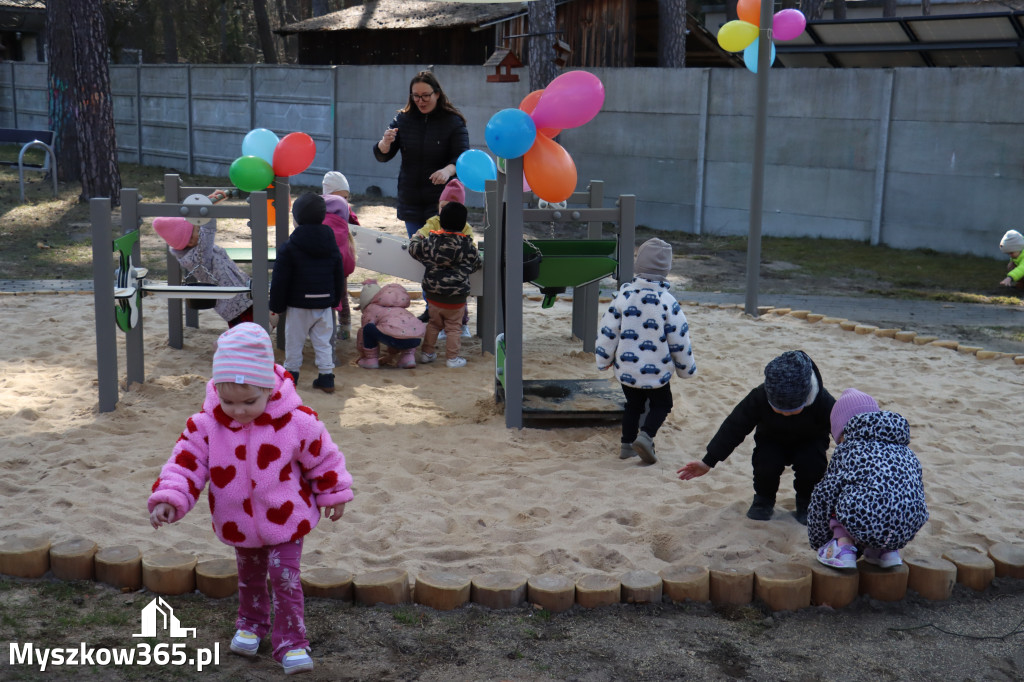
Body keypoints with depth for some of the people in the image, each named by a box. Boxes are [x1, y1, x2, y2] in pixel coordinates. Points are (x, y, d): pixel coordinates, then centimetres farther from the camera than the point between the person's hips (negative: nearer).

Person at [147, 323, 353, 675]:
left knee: (285, 577, -6)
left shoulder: (296, 421, -22)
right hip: (239, 524, 3)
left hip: (286, 520, -3)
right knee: (250, 576, 23)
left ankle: (291, 643, 7)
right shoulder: (205, 425, -18)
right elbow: (186, 463, -14)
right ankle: (251, 624, 47)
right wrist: (169, 498, -28)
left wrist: (333, 495, 2)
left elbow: (323, 458, -8)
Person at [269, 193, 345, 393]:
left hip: (299, 304, -4)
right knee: (323, 341, 9)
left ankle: (291, 373, 21)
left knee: (294, 341, 10)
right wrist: (335, 300, 21)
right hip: (325, 303, 4)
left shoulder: (289, 247, -12)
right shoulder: (331, 245, 3)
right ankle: (326, 378, 8)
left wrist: (276, 305, 0)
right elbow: (339, 275, 10)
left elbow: (280, 280, -10)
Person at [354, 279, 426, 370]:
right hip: (416, 339, 7)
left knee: (368, 328, 8)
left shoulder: (370, 309, 17)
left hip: (396, 339, -7)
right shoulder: (400, 308, 38)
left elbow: (363, 332, 21)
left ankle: (371, 360, 15)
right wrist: (391, 354, 58)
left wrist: (362, 355, 36)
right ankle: (408, 357, 20)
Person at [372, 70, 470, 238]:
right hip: (410, 202, 4)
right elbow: (381, 156, 3)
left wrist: (448, 170, -35)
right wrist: (385, 143, -21)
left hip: (441, 203, -4)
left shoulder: (453, 121, -5)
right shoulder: (402, 119, 5)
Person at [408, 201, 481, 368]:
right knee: (454, 327, 11)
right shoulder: (468, 246, -13)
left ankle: (427, 353, 29)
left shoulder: (430, 241, -8)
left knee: (434, 323, 21)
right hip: (455, 298, -3)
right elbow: (476, 265, 4)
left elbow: (413, 249, 9)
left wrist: (416, 238, 31)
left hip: (433, 295, 3)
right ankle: (452, 358, 15)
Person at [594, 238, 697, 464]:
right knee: (661, 404, 16)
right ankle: (645, 436, -7)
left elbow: (609, 329, -3)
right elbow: (679, 339, -9)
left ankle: (627, 444, 20)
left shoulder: (624, 294, -8)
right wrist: (686, 367, 6)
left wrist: (603, 358, 10)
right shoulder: (667, 301, -15)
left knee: (633, 404, 23)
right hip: (656, 370, -3)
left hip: (625, 368, 3)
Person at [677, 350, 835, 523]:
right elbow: (734, 427, -22)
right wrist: (708, 462, -23)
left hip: (809, 443, 0)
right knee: (766, 463, -32)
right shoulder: (759, 398, -30)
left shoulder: (824, 403, -32)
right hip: (771, 440, 1)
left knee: (811, 463, -33)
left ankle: (806, 502, -2)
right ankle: (764, 500, 1)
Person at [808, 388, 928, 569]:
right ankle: (888, 552, 21)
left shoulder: (846, 450, 12)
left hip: (864, 527, -4)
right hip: (907, 532, 4)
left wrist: (818, 541, 25)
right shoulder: (907, 453, 23)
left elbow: (823, 494, 10)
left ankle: (843, 546, 8)